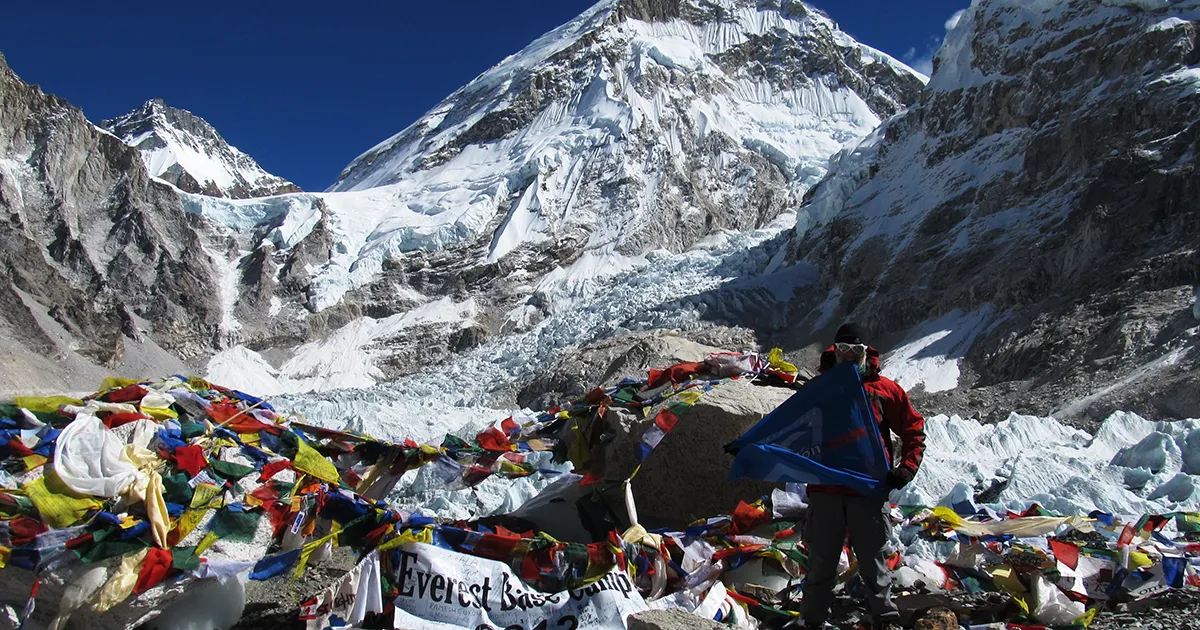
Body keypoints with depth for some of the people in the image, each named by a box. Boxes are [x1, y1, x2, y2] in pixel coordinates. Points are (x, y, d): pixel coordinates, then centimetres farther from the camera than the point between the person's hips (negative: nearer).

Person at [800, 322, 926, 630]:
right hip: (824, 491, 2)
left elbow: (914, 429, 8)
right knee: (820, 563, 10)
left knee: (873, 562, 8)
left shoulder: (884, 389, 3)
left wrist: (906, 469, -3)